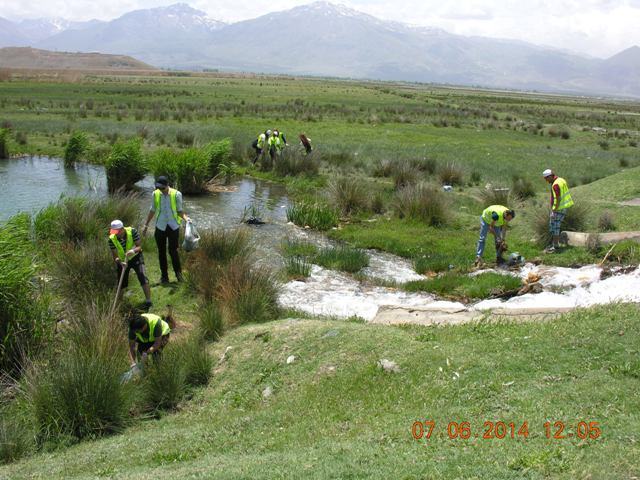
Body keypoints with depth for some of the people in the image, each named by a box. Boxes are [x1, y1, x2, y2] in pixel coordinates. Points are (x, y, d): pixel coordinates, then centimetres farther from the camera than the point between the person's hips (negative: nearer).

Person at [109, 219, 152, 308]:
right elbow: (114, 256, -19)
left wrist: (134, 250, -44)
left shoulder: (132, 231, -25)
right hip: (121, 261, 2)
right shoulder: (112, 239, -22)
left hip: (135, 257, -1)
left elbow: (139, 246, -22)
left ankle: (148, 301, -13)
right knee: (121, 283, 6)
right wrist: (120, 262, -40)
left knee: (142, 277, -19)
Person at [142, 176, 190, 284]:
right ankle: (164, 276, 17)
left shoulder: (176, 194, -9)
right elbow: (152, 210, 10)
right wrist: (146, 225, 12)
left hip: (173, 226, -3)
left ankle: (178, 273, 17)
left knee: (173, 251, -2)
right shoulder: (155, 194, -2)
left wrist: (186, 218, -21)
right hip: (160, 227, 3)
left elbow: (179, 210, -1)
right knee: (161, 252, 7)